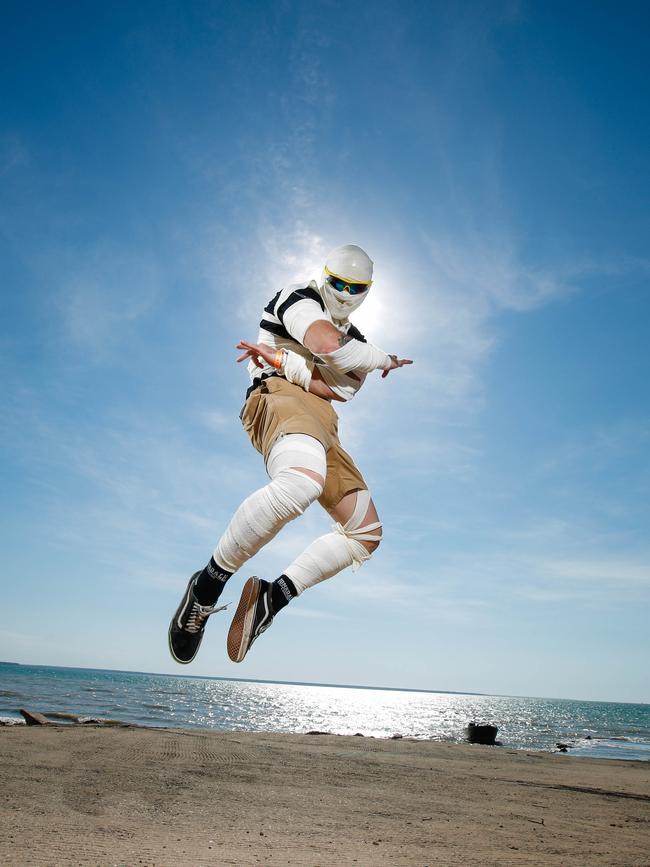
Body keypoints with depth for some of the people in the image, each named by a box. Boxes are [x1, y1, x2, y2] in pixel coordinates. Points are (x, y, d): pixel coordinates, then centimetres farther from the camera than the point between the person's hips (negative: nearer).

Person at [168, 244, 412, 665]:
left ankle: (272, 596, -1)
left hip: (324, 426, 8)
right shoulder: (299, 298, 12)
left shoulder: (357, 345, 28)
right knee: (302, 484, -41)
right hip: (282, 399, -8)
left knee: (366, 533, 0)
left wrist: (282, 361, -8)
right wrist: (385, 358, 6)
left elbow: (343, 388, 4)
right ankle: (208, 585, -26)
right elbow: (329, 345, -10)